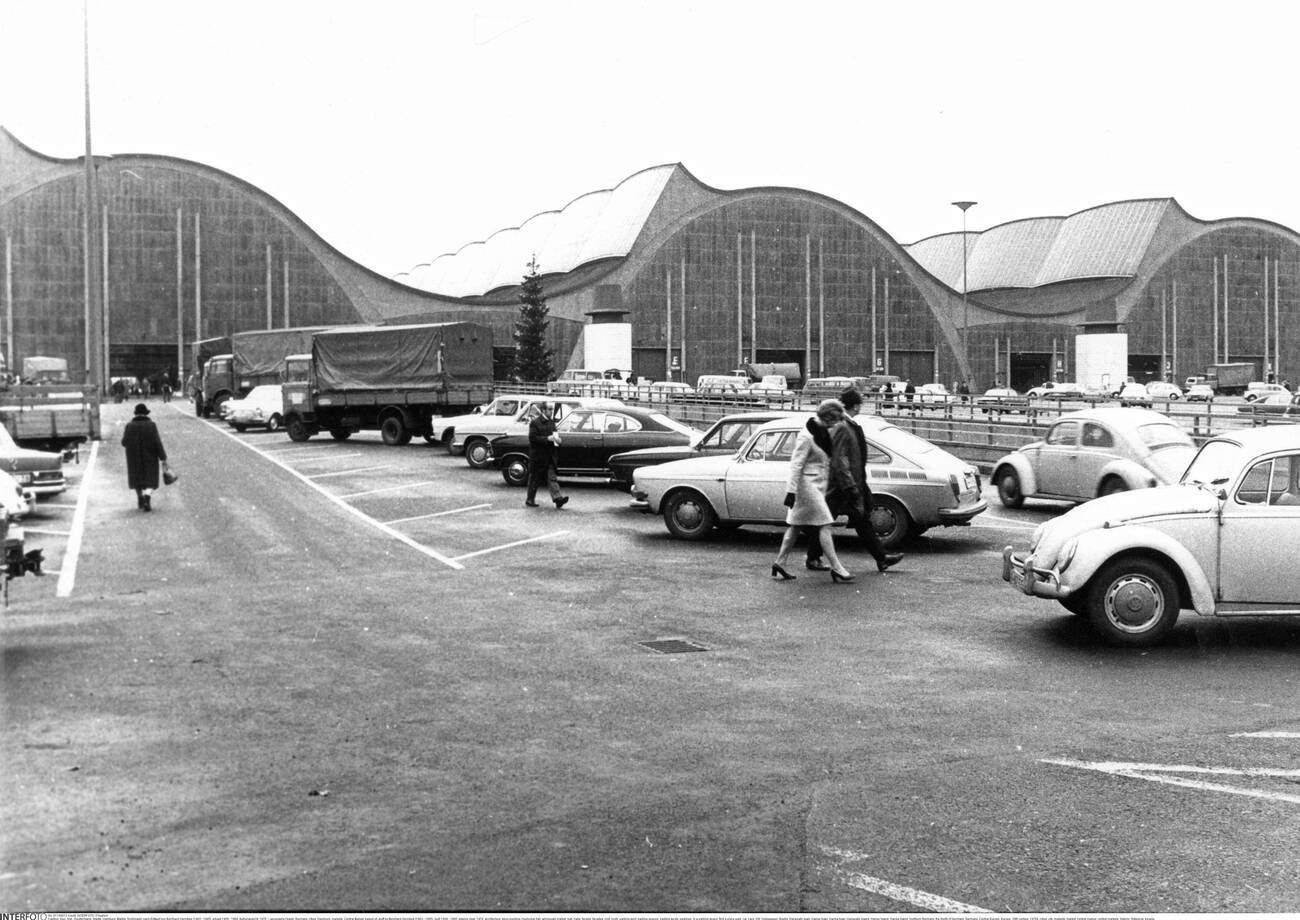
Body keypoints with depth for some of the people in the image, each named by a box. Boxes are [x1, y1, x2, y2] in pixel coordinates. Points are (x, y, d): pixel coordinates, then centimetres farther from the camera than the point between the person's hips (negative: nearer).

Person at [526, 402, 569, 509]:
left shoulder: (551, 421, 11)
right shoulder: (535, 422, -11)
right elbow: (532, 438, -18)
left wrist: (556, 439, -1)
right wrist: (547, 438, -23)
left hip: (549, 456, 6)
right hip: (537, 456, -6)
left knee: (552, 478, -3)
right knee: (534, 479, 5)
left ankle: (558, 498, -14)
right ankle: (530, 500, 17)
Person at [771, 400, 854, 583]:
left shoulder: (822, 431, 9)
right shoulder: (806, 437, -19)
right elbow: (796, 465, -20)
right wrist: (791, 491, -21)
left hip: (817, 484, 9)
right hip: (808, 484, -9)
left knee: (796, 525, 11)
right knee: (824, 525, -7)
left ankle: (779, 564, 17)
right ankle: (836, 569, -4)